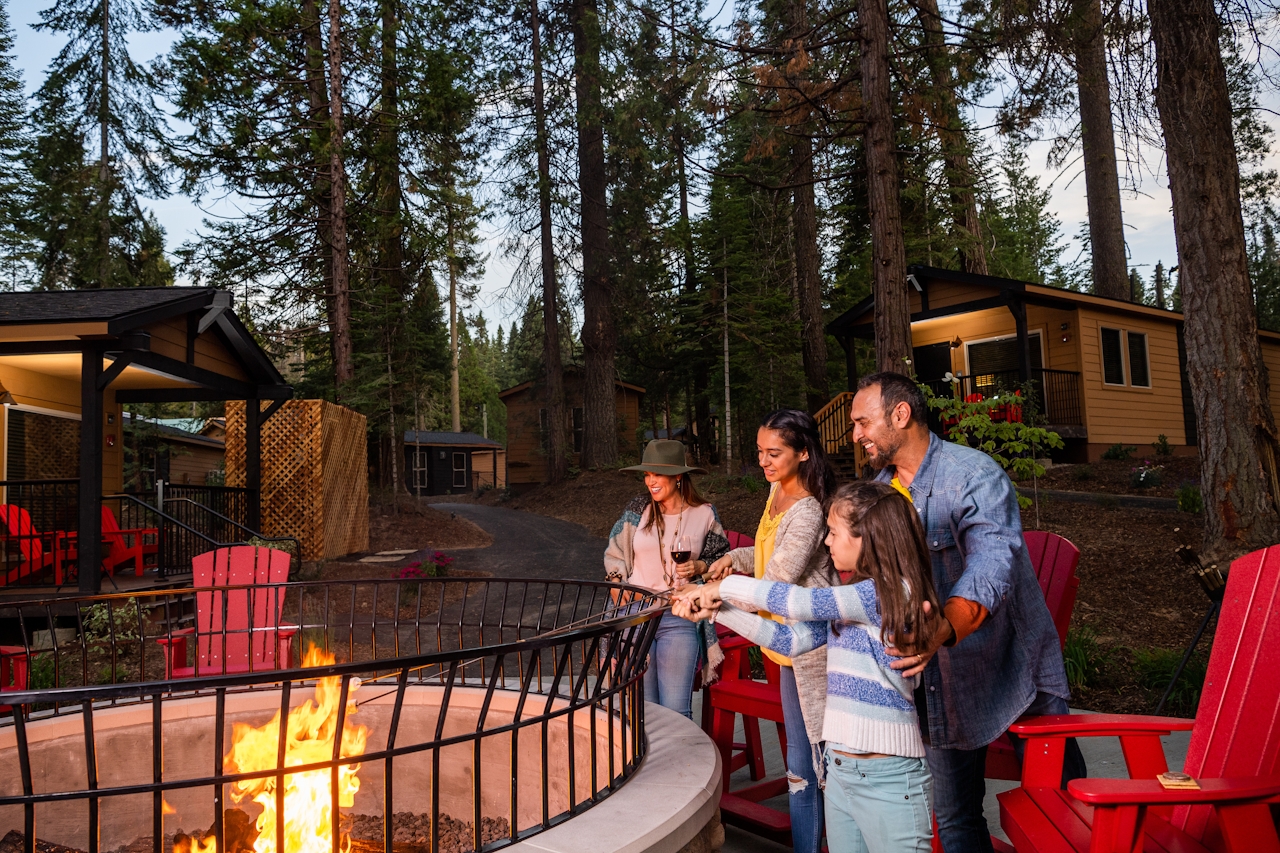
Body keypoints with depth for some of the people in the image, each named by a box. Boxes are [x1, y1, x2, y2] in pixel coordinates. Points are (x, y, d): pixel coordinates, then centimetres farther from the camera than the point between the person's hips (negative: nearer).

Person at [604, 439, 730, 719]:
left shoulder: (704, 514, 1)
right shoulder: (638, 509, 3)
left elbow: (722, 559, 13)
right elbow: (614, 558, 11)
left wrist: (700, 567, -6)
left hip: (680, 619, -1)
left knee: (676, 711, -2)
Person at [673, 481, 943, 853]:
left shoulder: (894, 592, -16)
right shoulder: (851, 595, 10)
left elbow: (801, 602, -19)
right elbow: (791, 639, 10)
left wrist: (725, 586, -7)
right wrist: (716, 610, 7)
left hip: (887, 778, -8)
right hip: (838, 770, 8)